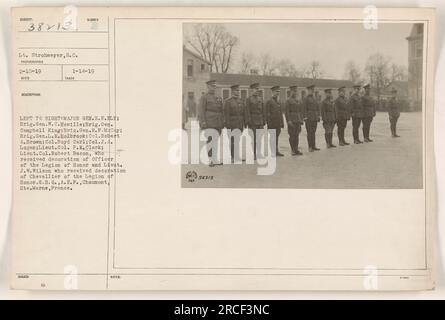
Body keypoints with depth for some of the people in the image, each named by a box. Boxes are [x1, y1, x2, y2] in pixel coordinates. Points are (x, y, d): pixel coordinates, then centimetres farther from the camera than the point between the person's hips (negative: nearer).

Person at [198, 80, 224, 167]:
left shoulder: (218, 98, 17)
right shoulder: (204, 97, -2)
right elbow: (201, 111, -8)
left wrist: (222, 123, 12)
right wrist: (203, 123, -16)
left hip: (217, 124, 6)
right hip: (209, 124, -6)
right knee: (210, 141, -8)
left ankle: (215, 160, 10)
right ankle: (211, 160, -6)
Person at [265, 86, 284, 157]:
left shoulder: (278, 102, 16)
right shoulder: (269, 101, -7)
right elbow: (267, 113, -11)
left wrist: (282, 123, 15)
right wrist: (269, 123, -16)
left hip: (278, 124, 7)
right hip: (272, 124, -7)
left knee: (276, 137, 10)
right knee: (272, 138, -2)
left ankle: (276, 151, 15)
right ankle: (273, 152, 1)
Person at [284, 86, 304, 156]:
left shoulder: (298, 101, 16)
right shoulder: (288, 101, -4)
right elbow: (286, 111, -10)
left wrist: (301, 120, 11)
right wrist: (289, 120, -18)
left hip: (298, 121, 6)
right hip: (291, 121, -6)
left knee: (297, 135, 7)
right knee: (292, 135, -3)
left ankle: (296, 150, 11)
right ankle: (293, 150, 1)